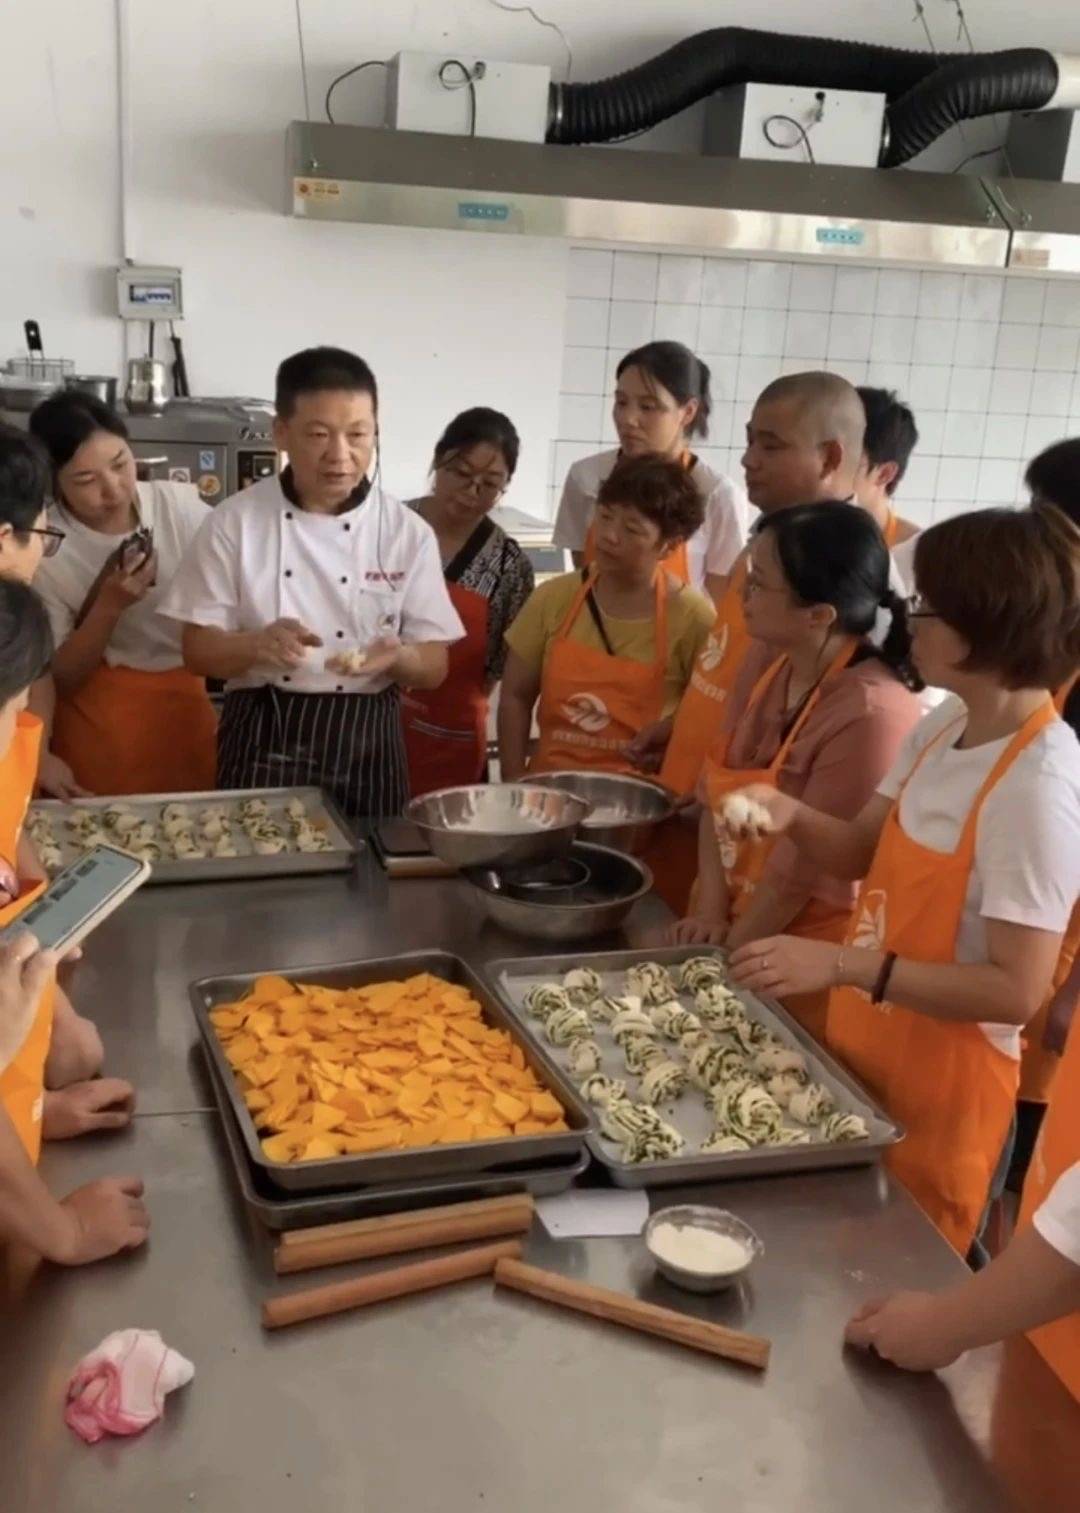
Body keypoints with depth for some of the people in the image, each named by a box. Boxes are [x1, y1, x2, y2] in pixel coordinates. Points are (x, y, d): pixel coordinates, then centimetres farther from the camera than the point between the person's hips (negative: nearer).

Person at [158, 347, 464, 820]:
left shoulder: (408, 532, -2)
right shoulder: (235, 521, -3)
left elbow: (434, 668, 0)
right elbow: (199, 651, -2)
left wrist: (396, 657, -21)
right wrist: (257, 645, -22)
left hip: (364, 744, 1)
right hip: (262, 742, -1)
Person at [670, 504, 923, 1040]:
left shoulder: (870, 714, -28)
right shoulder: (765, 662, -4)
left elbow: (804, 867, -21)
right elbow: (716, 794, 0)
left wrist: (727, 951, -11)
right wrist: (711, 912, -8)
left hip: (808, 955, -7)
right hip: (742, 924, 7)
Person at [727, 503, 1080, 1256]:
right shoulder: (943, 726, -1)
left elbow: (1015, 992, -26)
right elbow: (868, 851, 8)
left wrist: (845, 965, -32)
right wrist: (794, 816, -12)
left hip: (940, 1090, -7)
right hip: (866, 1056, 7)